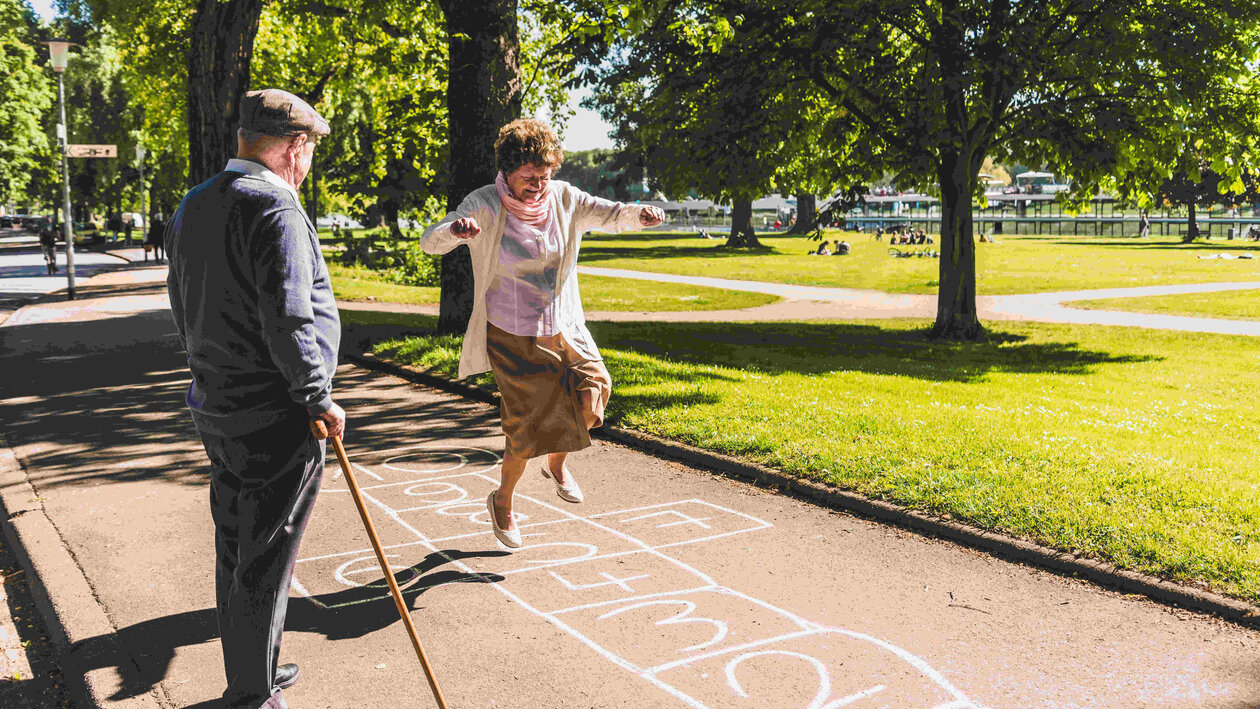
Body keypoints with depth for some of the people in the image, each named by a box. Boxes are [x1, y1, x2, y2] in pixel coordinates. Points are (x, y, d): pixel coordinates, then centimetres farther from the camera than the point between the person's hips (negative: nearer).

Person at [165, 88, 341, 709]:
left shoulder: (193, 206, 11)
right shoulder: (275, 208, -17)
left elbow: (181, 303, 18)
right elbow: (287, 319, -23)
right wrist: (319, 400, -15)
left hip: (215, 407, 9)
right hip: (274, 416, -9)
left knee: (234, 550, 18)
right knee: (264, 562, 2)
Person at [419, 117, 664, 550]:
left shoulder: (563, 199, -1)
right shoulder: (485, 205, -11)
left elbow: (609, 214, -7)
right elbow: (430, 243, -20)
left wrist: (639, 214, -31)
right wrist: (455, 230, -44)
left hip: (563, 329, 4)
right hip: (511, 335, -4)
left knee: (592, 390, -16)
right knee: (528, 425, -5)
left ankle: (557, 463, 16)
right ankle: (502, 500, 25)